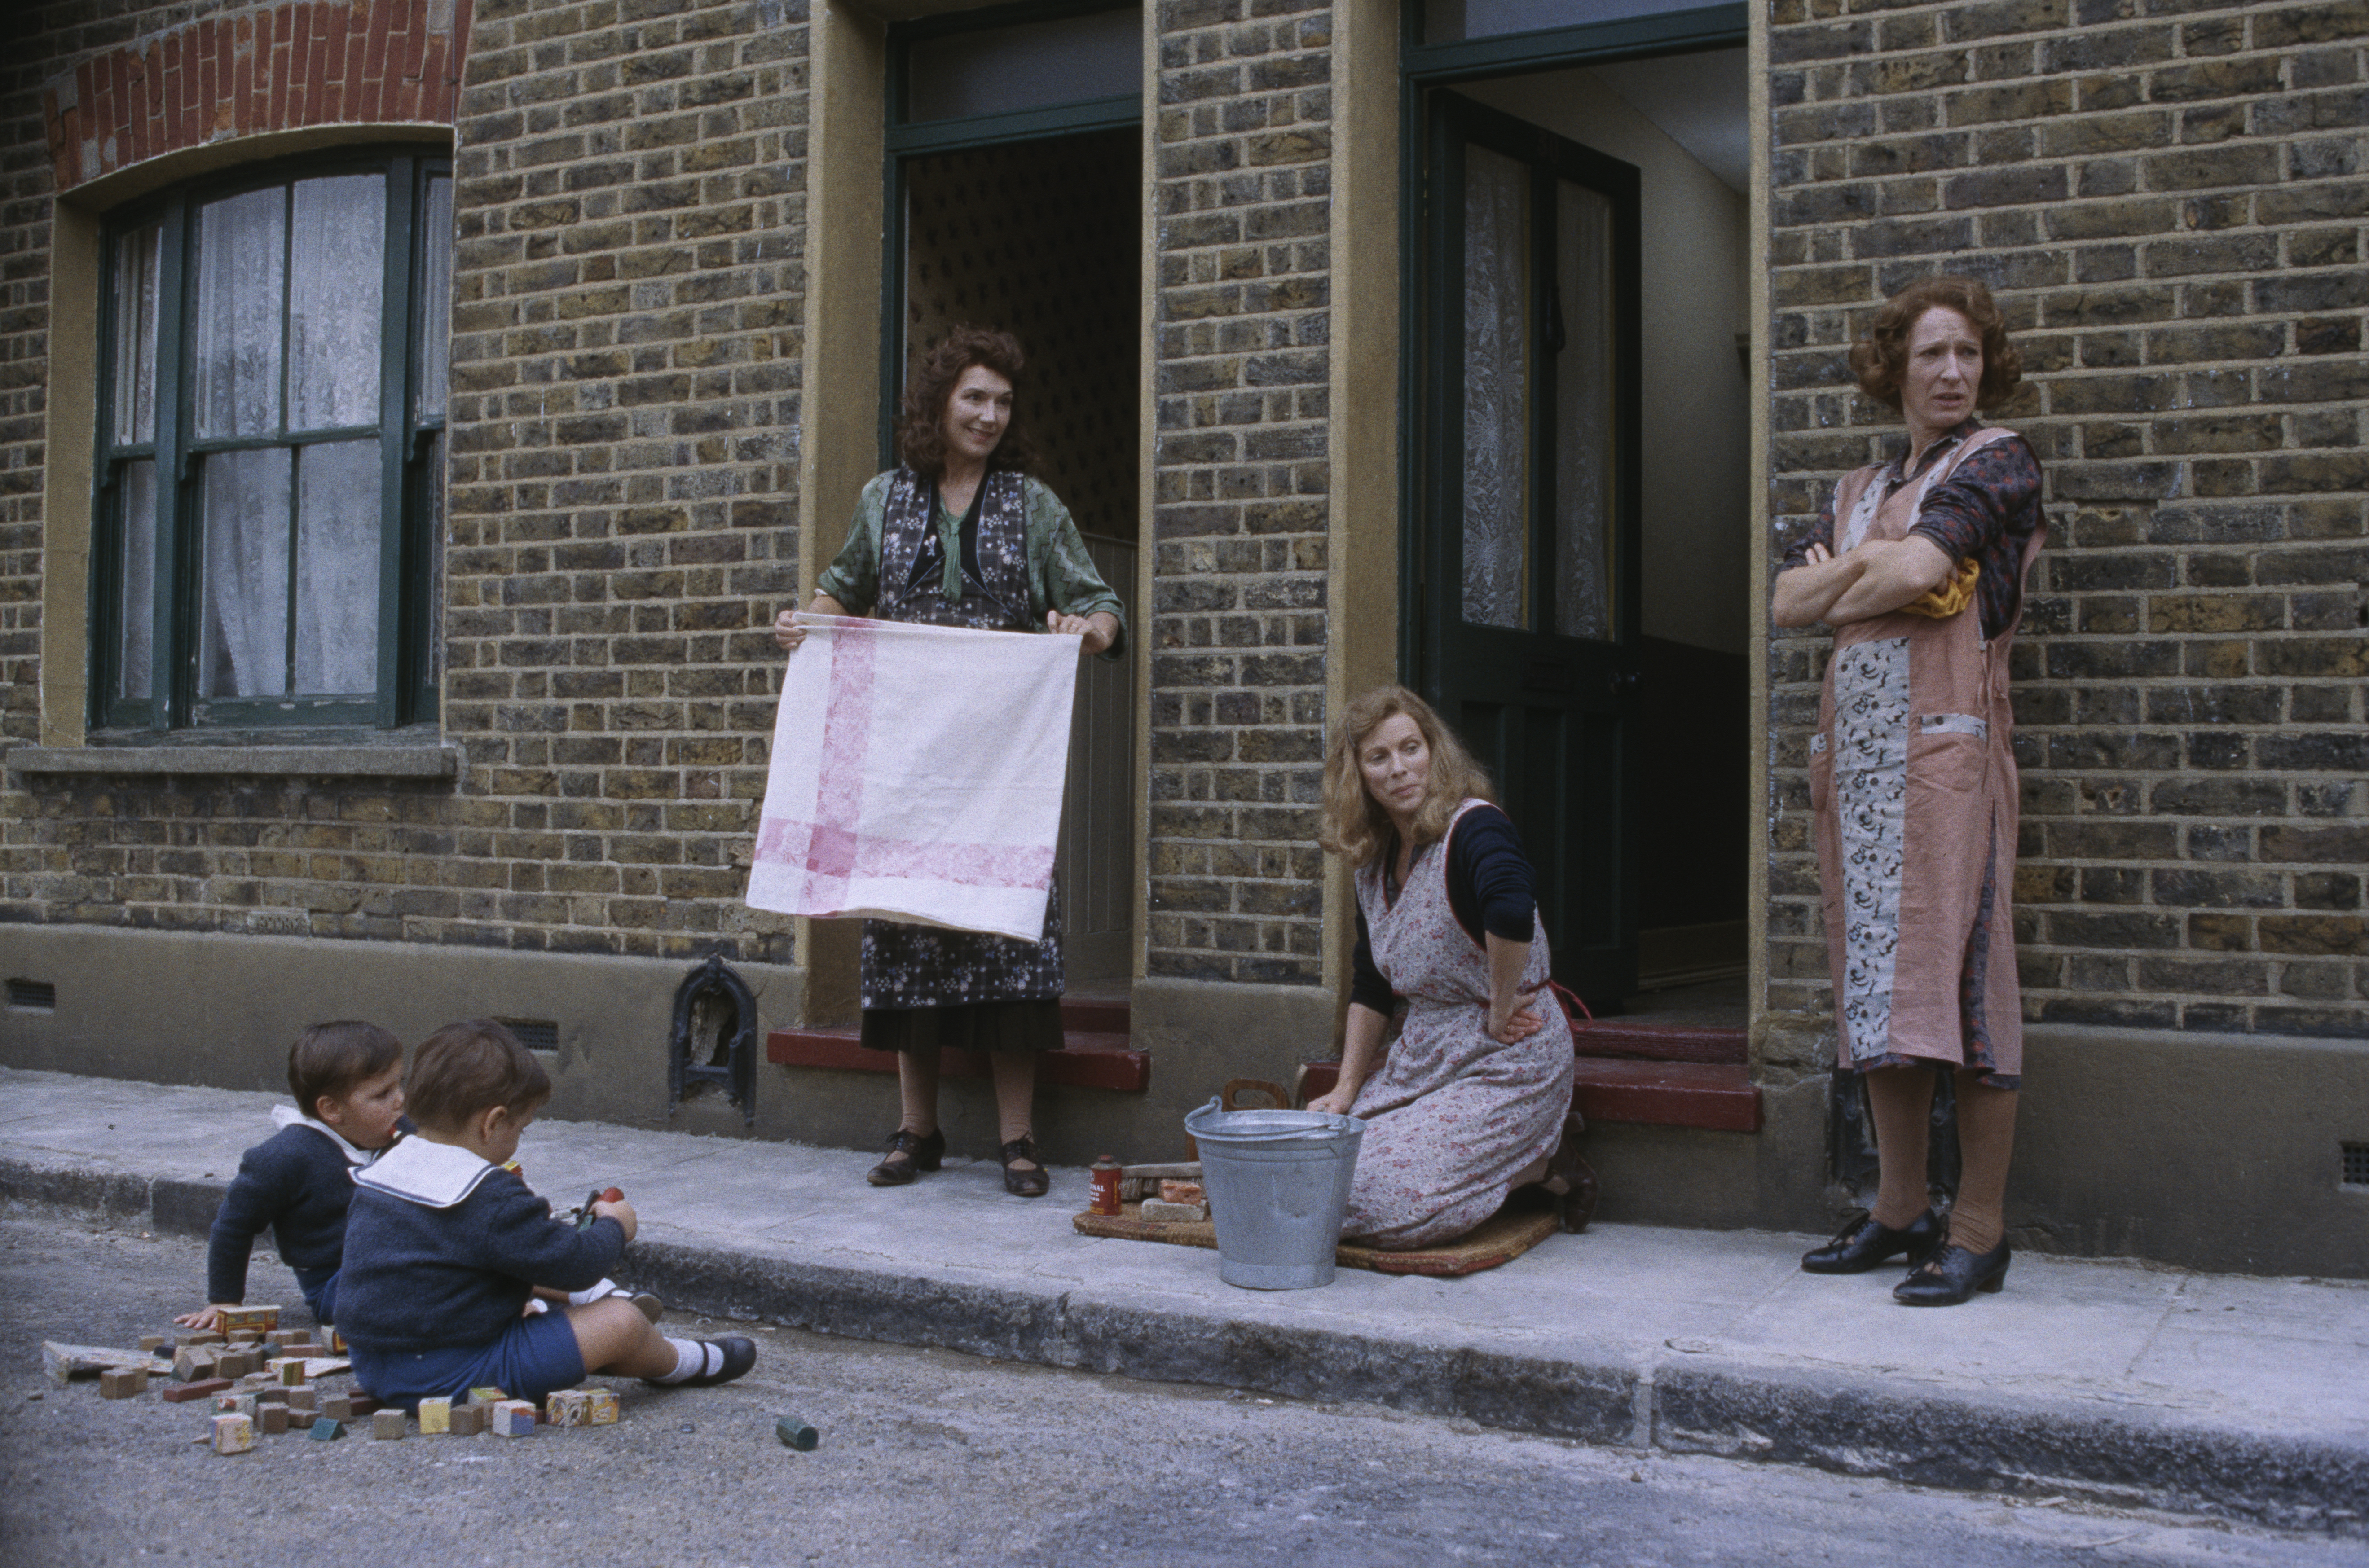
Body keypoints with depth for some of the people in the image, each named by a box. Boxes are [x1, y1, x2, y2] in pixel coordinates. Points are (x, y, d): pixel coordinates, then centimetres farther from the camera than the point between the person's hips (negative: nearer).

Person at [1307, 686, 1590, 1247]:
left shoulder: (1474, 828, -17)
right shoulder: (1375, 861, 8)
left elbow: (1512, 910, -40)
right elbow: (1372, 985, 17)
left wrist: (1498, 1010, -27)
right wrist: (1346, 1089, 12)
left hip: (1506, 1062, -9)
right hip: (1423, 1055, 9)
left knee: (1379, 1199, -20)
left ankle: (1545, 1161, 3)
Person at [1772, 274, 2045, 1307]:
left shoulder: (1996, 459, 2)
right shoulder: (1859, 492, 21)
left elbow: (1921, 570, -13)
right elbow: (1787, 602, 9)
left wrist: (1842, 587, 3)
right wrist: (1867, 567, -4)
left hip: (1945, 739, -6)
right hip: (1855, 746, 6)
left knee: (1957, 968, -9)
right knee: (1876, 968, 6)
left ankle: (1979, 1228, -4)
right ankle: (1900, 1208, 14)